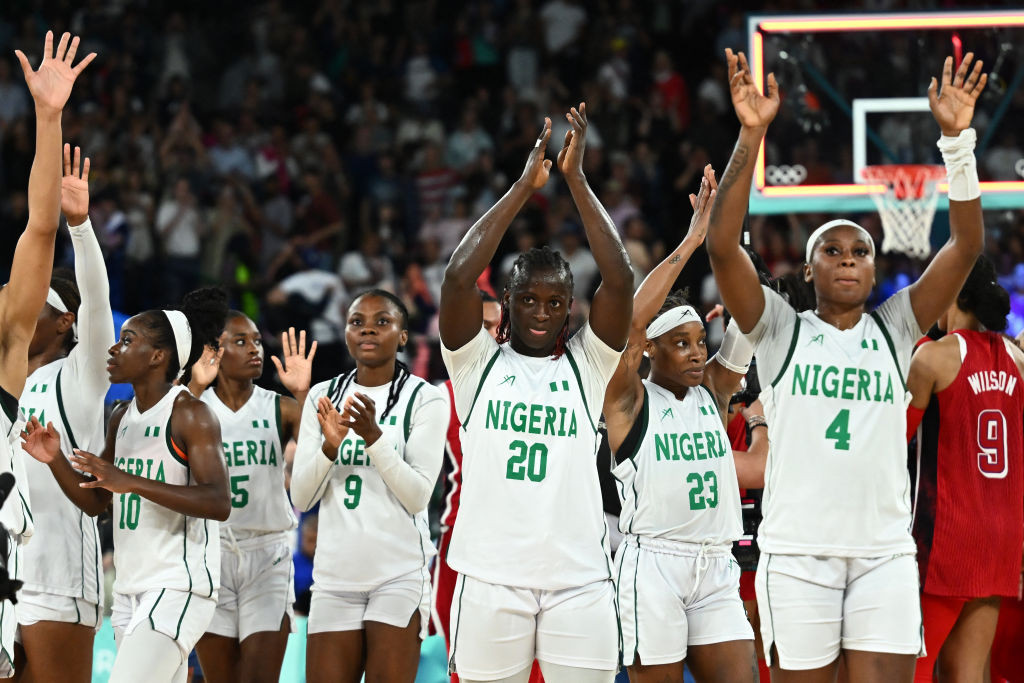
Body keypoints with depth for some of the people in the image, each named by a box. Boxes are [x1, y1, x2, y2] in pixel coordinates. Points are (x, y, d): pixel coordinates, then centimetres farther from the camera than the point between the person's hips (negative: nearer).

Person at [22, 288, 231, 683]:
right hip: (130, 589, 9)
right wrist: (55, 460, 2)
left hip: (179, 587, -9)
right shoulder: (121, 418, 14)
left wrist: (130, 482, -26)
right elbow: (94, 500, 21)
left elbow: (219, 504, -21)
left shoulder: (190, 414, -11)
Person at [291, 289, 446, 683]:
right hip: (335, 574, 4)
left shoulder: (424, 400, 0)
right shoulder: (323, 397, 11)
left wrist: (373, 436, -20)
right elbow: (301, 498, 6)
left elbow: (418, 495, -9)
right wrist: (329, 447, -12)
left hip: (399, 574, -3)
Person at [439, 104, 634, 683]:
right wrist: (525, 186, -6)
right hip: (491, 575, 0)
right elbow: (459, 277, -7)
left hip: (579, 578, 1)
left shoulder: (587, 364, 9)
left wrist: (576, 178, -5)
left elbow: (620, 281, -4)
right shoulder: (479, 362, 8)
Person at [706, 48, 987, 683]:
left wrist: (958, 142, -10)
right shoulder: (780, 330, 5)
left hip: (886, 553, 2)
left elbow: (967, 247, 1)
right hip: (797, 552, -2)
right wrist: (751, 136, -17)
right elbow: (723, 246, -8)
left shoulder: (895, 329, 10)